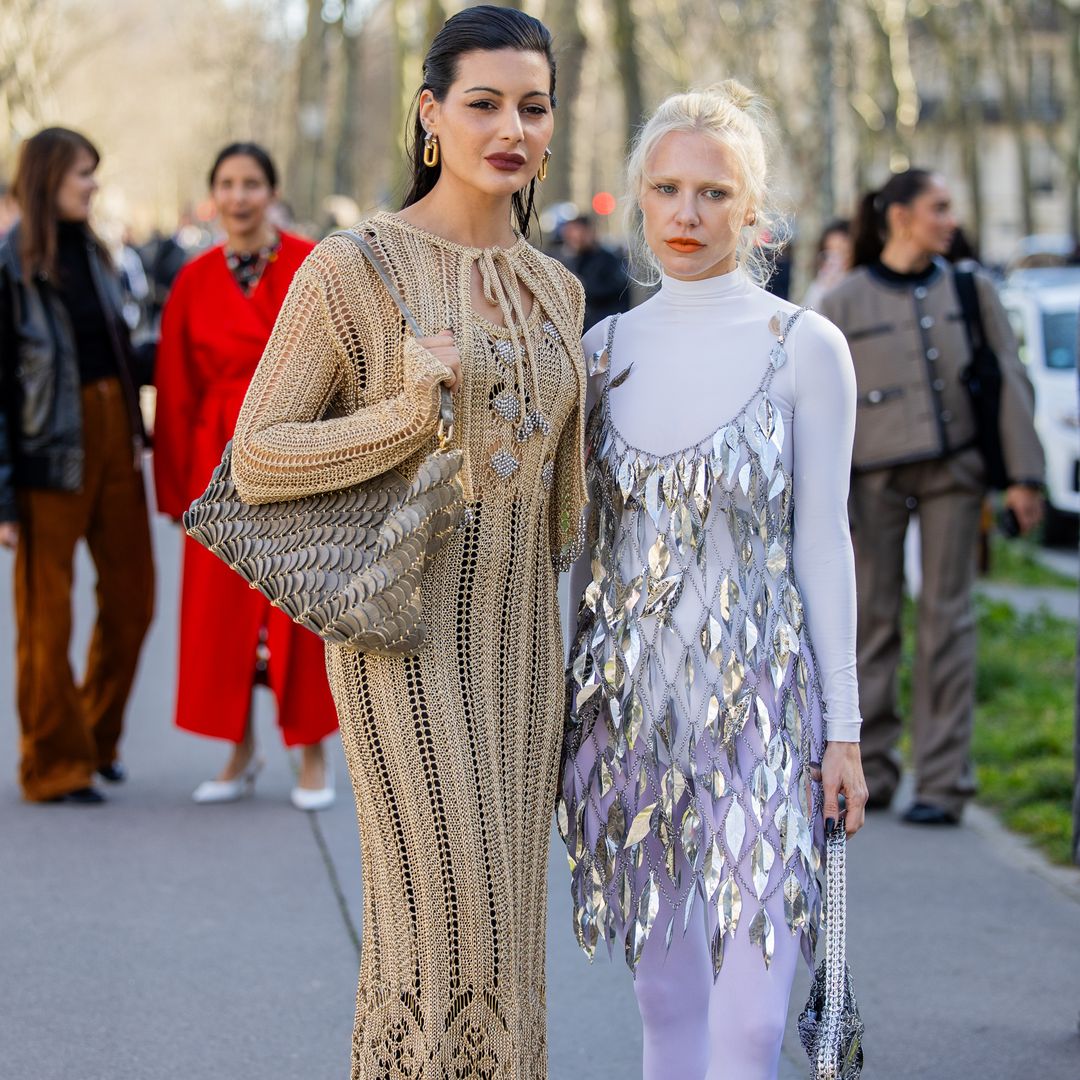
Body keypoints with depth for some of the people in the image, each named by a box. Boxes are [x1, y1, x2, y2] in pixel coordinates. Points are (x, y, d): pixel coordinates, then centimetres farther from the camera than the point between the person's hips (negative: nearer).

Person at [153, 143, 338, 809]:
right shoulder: (195, 282, 4)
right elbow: (176, 391, 6)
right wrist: (178, 489, 3)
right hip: (223, 461, 2)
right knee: (223, 609, 4)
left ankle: (314, 760, 13)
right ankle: (242, 756, 18)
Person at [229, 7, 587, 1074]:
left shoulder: (557, 290, 11)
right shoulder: (354, 267, -7)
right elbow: (256, 460, -8)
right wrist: (411, 413, -19)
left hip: (518, 636, 6)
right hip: (407, 627, -6)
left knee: (502, 925, 10)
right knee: (443, 920, -8)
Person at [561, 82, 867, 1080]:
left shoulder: (803, 348, -4)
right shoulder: (606, 348, 7)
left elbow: (821, 539, -3)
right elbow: (588, 538, 13)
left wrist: (843, 725, -4)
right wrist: (561, 701, 14)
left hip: (757, 701, -4)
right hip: (628, 698, 4)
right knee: (666, 999, 12)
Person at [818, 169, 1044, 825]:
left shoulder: (970, 290, 5)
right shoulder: (844, 304, 0)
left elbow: (1010, 382, 4)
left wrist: (1024, 475, -3)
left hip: (953, 469, 1)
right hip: (874, 473, -1)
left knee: (946, 618, -1)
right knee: (872, 617, 2)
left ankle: (944, 783, 0)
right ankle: (870, 771, 14)